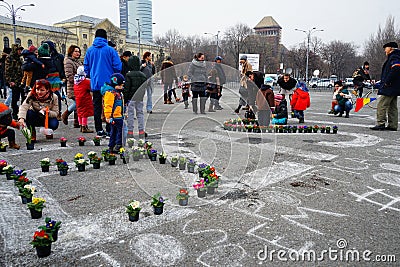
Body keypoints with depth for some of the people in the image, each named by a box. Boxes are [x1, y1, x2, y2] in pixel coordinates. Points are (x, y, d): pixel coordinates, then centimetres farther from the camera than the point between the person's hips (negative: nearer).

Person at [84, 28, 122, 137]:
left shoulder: (90, 50, 3)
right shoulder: (110, 50, -7)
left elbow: (86, 66, 7)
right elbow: (118, 66, -9)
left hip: (95, 83, 3)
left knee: (97, 106, 10)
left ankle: (99, 130, 13)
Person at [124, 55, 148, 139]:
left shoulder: (129, 75, -11)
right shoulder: (143, 75, 7)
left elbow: (126, 89, -11)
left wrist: (125, 99, -5)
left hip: (131, 98, -5)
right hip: (140, 98, 5)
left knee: (130, 114, 2)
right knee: (140, 113, 11)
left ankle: (130, 132, 5)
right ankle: (141, 131, 10)